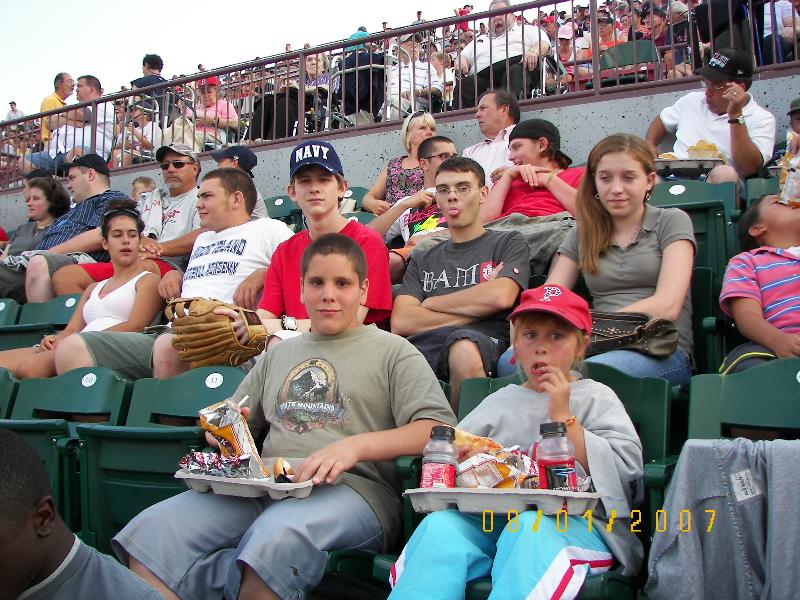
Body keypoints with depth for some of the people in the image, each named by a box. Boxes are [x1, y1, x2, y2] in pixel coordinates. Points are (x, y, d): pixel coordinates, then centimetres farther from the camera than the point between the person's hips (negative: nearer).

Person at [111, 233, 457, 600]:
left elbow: (437, 430, -2)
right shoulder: (278, 356, 28)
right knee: (152, 529, -22)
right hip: (264, 485, 4)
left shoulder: (392, 351, 12)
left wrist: (356, 446, -18)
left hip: (351, 488, -4)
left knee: (277, 536, -38)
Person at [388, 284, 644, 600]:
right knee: (439, 525, -29)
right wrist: (457, 456, -3)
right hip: (492, 519, 3)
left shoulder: (597, 397, 16)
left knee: (530, 528, -38)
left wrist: (563, 416, -3)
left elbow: (625, 471, 0)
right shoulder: (500, 400, 27)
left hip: (572, 522, -3)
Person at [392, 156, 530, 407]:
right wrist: (478, 307, 5)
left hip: (484, 341, -1)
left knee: (464, 349, -39)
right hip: (422, 343, 2)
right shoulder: (422, 260, 29)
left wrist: (430, 303, 11)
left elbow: (500, 297, -2)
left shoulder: (508, 243, 21)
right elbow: (401, 322, 12)